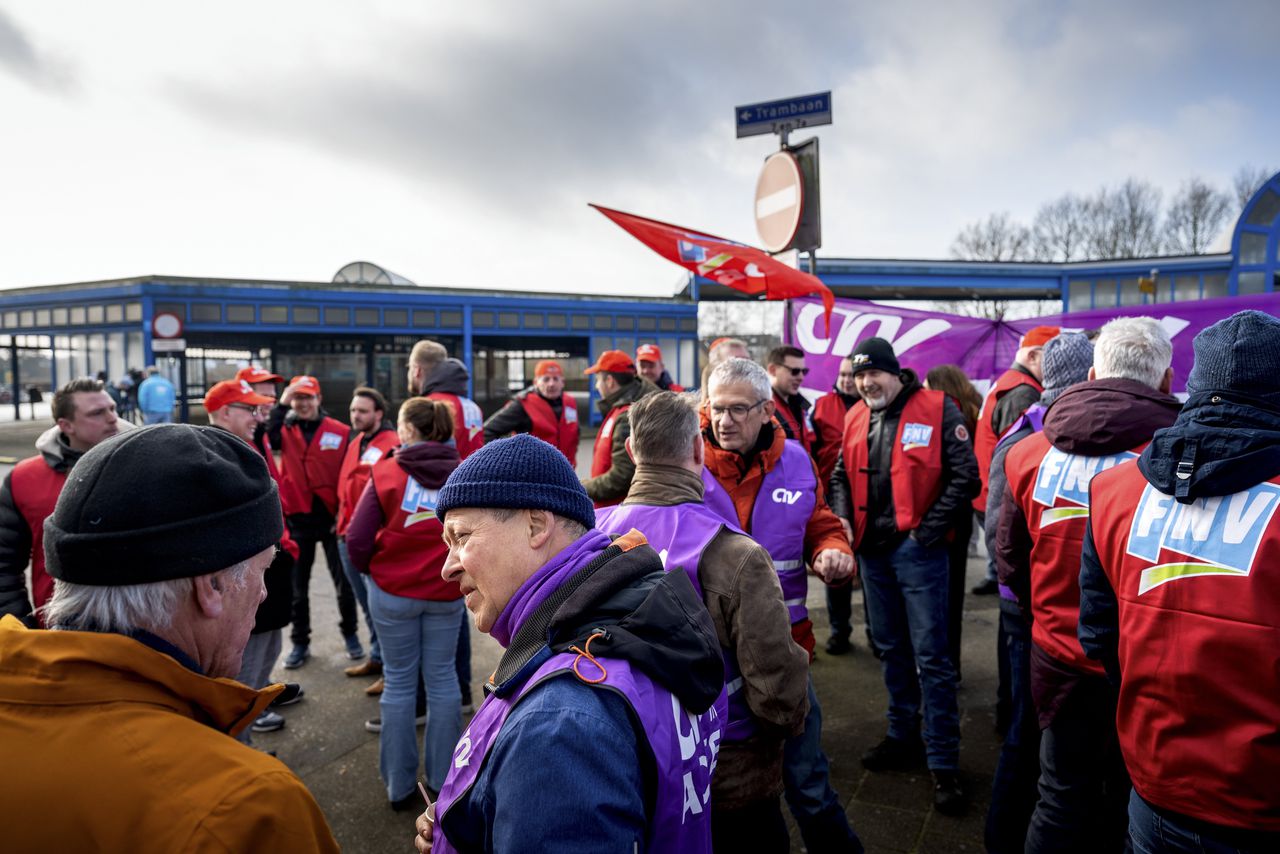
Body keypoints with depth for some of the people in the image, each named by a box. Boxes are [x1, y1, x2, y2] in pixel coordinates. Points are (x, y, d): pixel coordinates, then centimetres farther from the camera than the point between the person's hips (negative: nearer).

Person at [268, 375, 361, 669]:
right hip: (298, 520, 2)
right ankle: (300, 643, 27)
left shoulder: (341, 432, -4)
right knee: (297, 587, 12)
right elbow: (264, 439, -21)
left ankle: (350, 634, 29)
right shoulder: (285, 430, 2)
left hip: (333, 519, -1)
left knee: (344, 583, 10)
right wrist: (281, 404, -22)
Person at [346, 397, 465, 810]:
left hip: (392, 591, -1)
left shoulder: (385, 472, -8)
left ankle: (400, 786, 23)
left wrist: (371, 568, 10)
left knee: (398, 682, 12)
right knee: (442, 679, 13)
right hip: (447, 594, 1)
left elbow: (357, 539, -9)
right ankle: (444, 779, 24)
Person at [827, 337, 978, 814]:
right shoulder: (856, 418, 8)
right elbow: (841, 476, 17)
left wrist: (929, 529, -13)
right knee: (891, 650, 17)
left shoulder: (935, 409, -9)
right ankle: (903, 738, 34)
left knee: (931, 657, 0)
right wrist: (844, 522, 2)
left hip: (917, 549, -6)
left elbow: (965, 475, -11)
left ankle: (943, 764, 12)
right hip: (872, 548, 6)